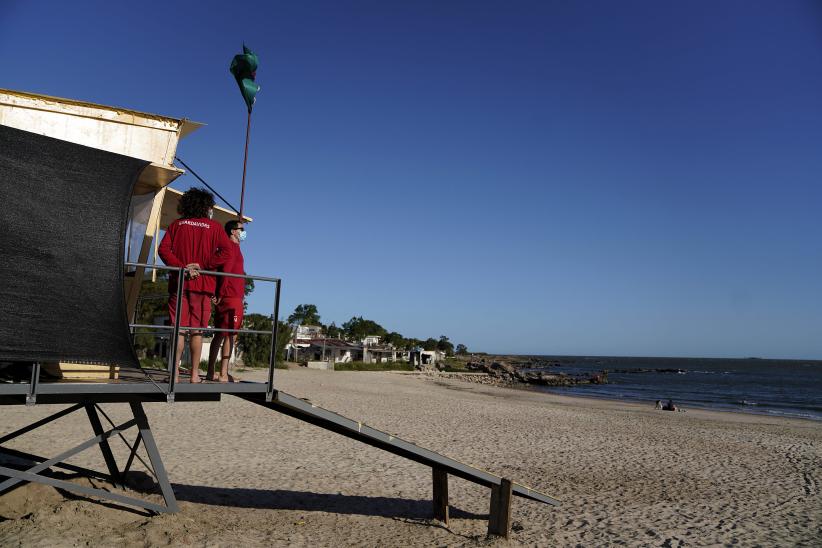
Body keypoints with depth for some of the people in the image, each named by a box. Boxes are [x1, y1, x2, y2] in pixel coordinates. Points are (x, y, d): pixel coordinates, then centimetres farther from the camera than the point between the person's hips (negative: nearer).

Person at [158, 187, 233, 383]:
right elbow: (227, 251, -9)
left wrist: (181, 267, -9)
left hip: (179, 283, 2)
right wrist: (202, 266, -10)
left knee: (179, 329, 4)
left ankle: (175, 374, 3)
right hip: (202, 285, -2)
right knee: (197, 330, 3)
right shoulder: (214, 227, 5)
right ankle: (194, 374, 6)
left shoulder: (177, 224, 11)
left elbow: (163, 249, -2)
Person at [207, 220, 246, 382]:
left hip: (225, 298, 10)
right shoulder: (233, 247, -7)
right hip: (232, 298, -10)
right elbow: (226, 270, -19)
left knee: (220, 335, 11)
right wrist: (221, 294, -18)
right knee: (231, 335, -10)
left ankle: (210, 373, 15)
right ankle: (223, 375, -12)